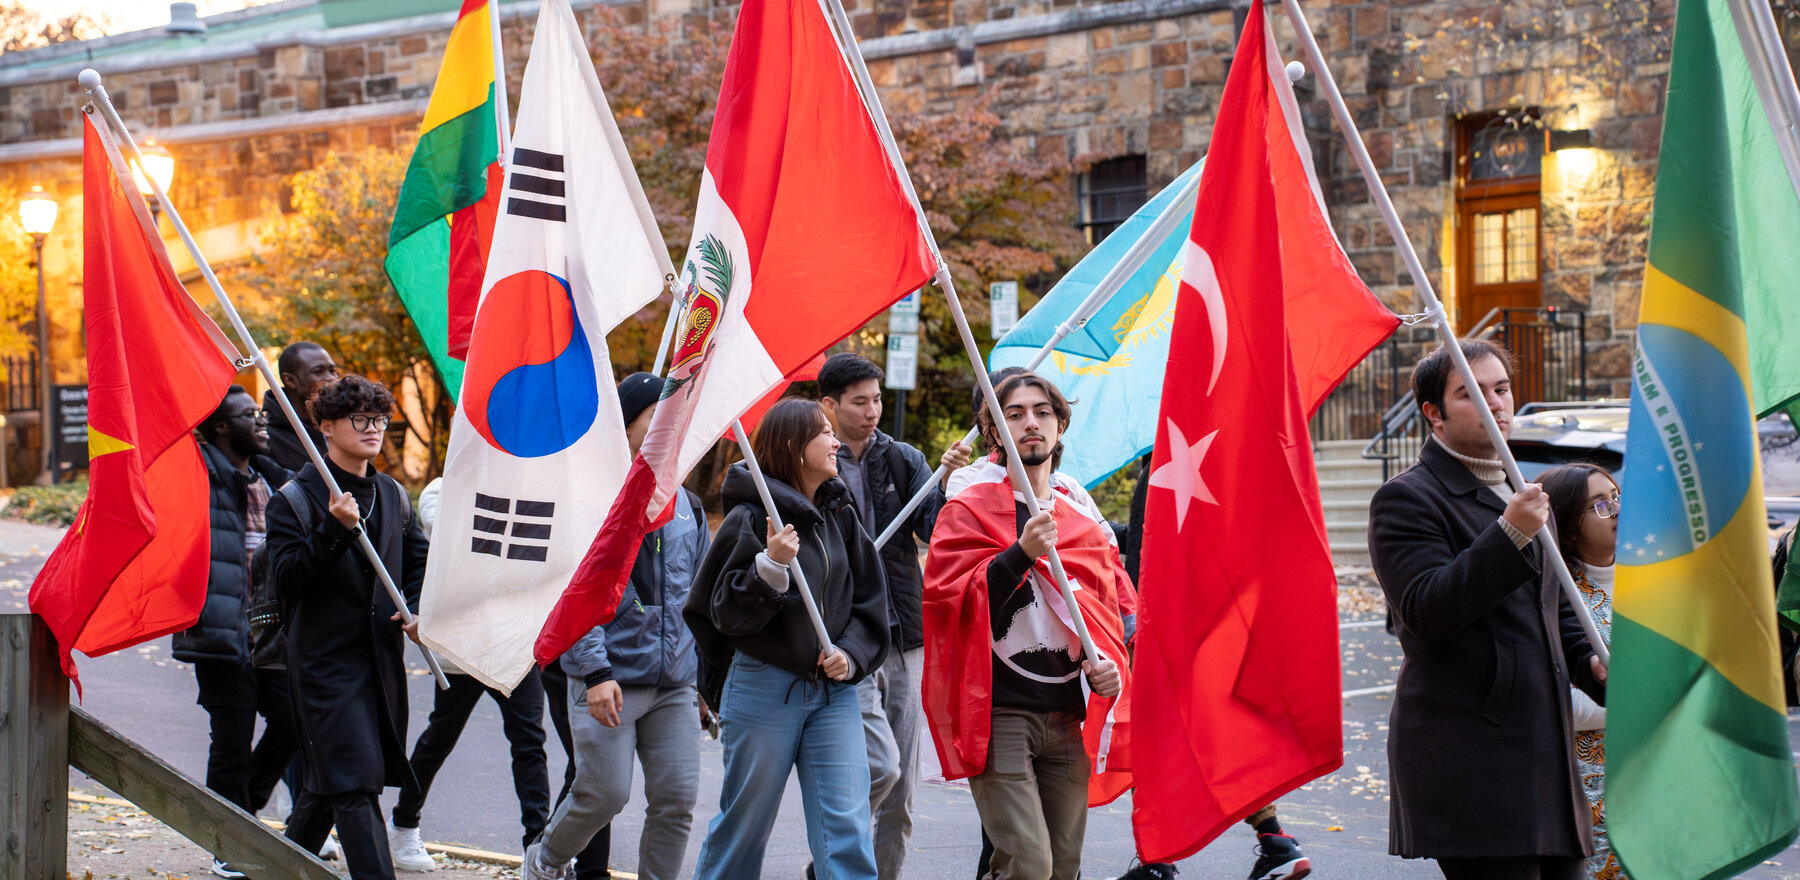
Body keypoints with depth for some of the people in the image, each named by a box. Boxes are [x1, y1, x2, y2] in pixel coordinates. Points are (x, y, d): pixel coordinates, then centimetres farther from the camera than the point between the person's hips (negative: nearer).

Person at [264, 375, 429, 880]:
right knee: (354, 783, -13)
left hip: (381, 657, 6)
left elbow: (419, 562, 23)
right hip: (325, 658, -6)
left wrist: (417, 610, 4)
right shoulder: (296, 498, -6)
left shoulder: (392, 496, 13)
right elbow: (286, 578, -16)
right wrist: (334, 529, -27)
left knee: (327, 782, 16)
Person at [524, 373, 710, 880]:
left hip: (675, 684, 6)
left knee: (677, 799, -2)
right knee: (604, 794, -4)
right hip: (609, 680, -5)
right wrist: (595, 672, -20)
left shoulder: (685, 504, 14)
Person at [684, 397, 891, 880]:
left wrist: (851, 654, -3)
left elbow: (871, 601, 14)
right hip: (764, 688, -4)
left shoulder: (840, 516, 10)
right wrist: (771, 565, -26)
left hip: (834, 690, 4)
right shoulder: (750, 519, -8)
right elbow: (726, 613, -11)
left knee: (847, 826, -5)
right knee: (744, 825, 7)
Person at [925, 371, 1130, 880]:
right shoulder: (968, 512, 4)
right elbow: (948, 600, -9)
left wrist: (1109, 667, 0)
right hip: (998, 715, -5)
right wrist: (1020, 554, -18)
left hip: (1067, 720, 5)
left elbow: (1107, 616, 21)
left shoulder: (1086, 527, 17)